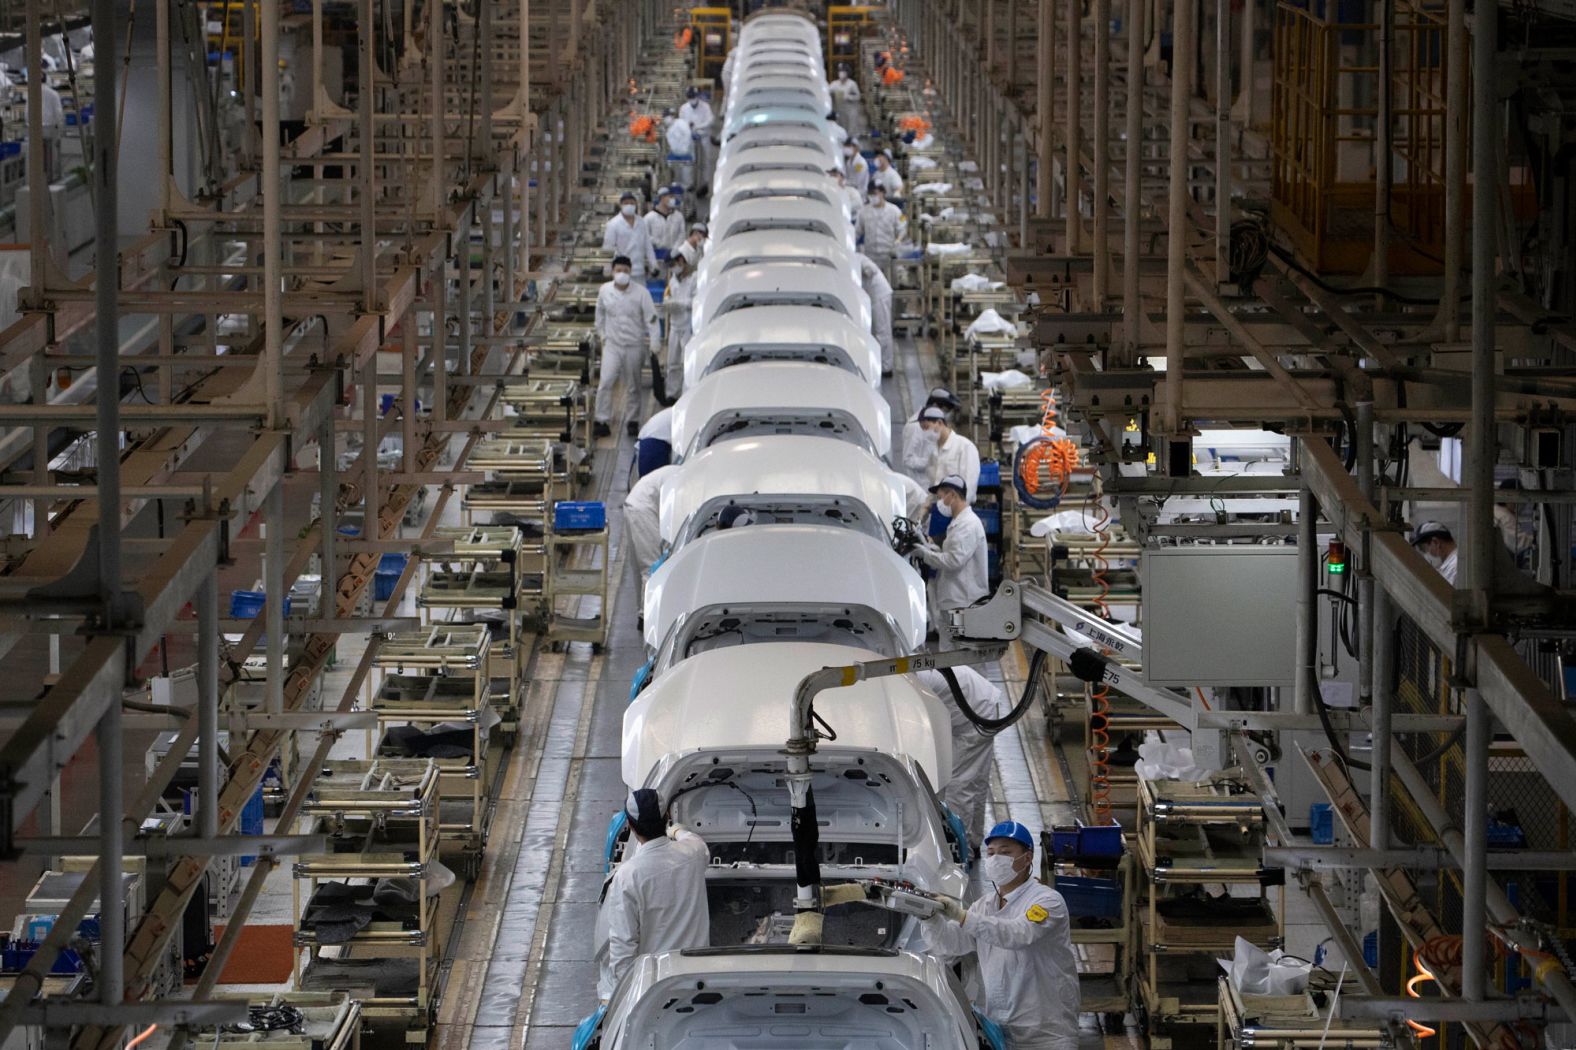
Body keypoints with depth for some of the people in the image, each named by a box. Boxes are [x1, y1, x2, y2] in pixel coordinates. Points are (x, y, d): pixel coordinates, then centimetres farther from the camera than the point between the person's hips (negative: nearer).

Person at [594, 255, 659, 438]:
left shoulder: (640, 292, -10)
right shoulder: (604, 291, -2)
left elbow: (651, 318, -7)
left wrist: (654, 343, -13)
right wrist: (602, 335, 15)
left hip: (634, 346, -1)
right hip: (612, 345, 1)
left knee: (633, 386, 8)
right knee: (605, 382, -11)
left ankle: (632, 421, 22)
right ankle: (602, 421, -6)